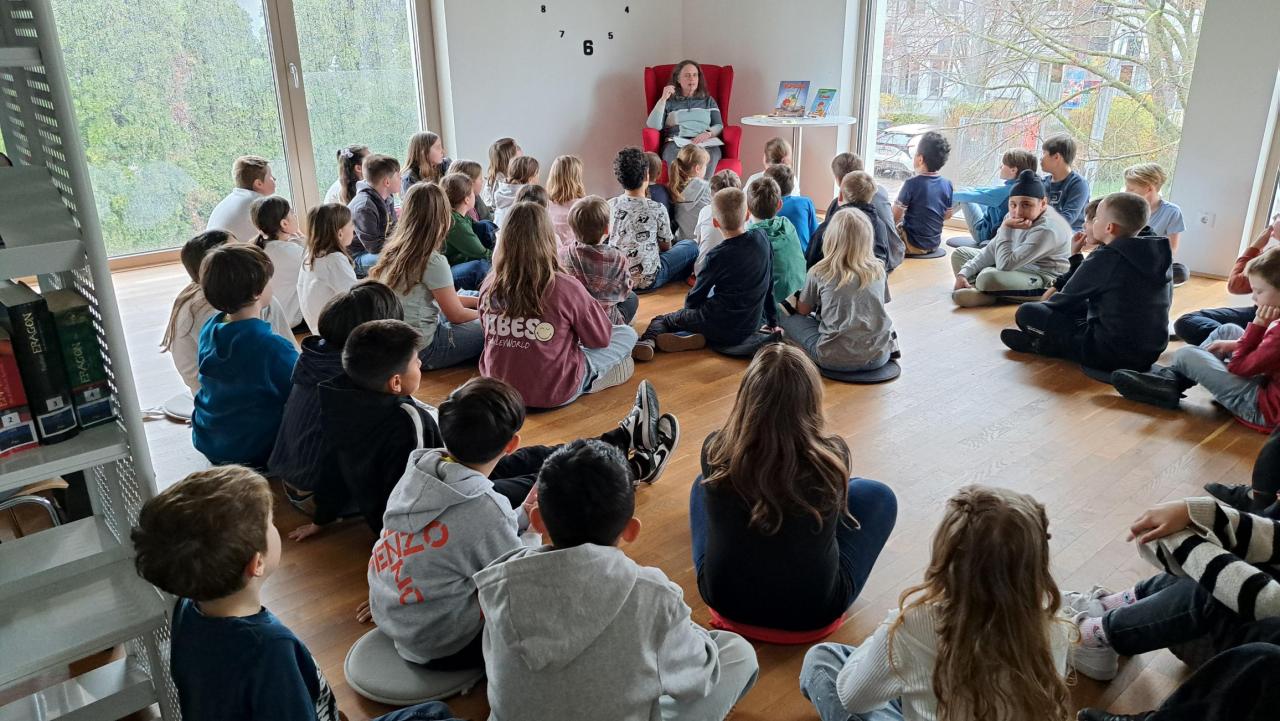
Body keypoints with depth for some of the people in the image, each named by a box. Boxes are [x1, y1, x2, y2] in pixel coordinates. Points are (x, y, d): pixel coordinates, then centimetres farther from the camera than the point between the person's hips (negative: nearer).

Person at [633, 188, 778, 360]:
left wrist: (689, 304, 18)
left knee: (661, 319, 12)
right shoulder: (762, 239, -1)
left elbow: (693, 300, -5)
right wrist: (772, 322, 21)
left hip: (720, 327, -5)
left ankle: (648, 340, -19)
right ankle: (694, 338, -6)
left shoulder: (718, 256, -15)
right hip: (749, 329, 5)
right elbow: (769, 285, 11)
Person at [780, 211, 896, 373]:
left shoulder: (819, 273, -6)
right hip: (879, 357, 4)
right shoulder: (879, 270, 1)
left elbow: (802, 310, 9)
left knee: (786, 317, 11)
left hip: (835, 359, -4)